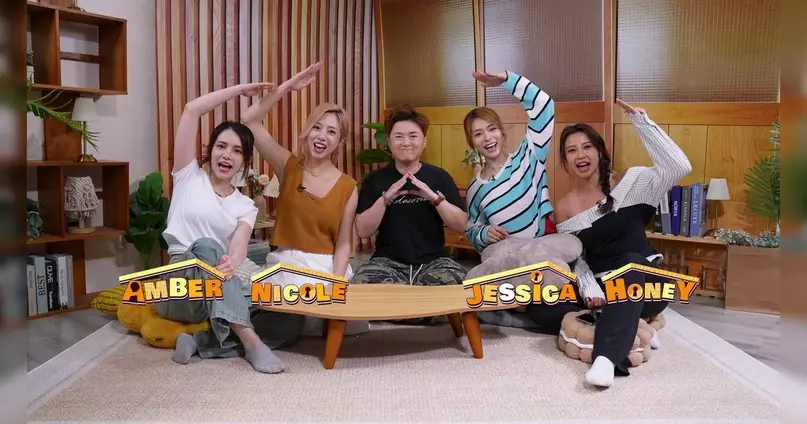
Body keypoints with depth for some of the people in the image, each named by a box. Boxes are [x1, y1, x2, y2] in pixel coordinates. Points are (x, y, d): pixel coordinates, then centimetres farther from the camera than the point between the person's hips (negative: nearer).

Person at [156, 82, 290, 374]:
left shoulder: (246, 206, 12)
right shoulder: (189, 177, 7)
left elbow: (239, 247, -11)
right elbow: (192, 109, -4)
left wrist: (232, 263, -36)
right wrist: (241, 89, 3)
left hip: (219, 290, 2)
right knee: (205, 246, -37)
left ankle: (201, 342, -25)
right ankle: (249, 340, -44)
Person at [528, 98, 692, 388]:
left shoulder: (629, 182, -3)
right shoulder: (564, 208, 3)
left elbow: (679, 167, -19)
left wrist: (641, 121, -19)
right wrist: (589, 288, -22)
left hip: (644, 283, -2)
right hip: (600, 287, 3)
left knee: (630, 262, -39)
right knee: (539, 307, -21)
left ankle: (607, 357, -48)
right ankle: (632, 328, -20)